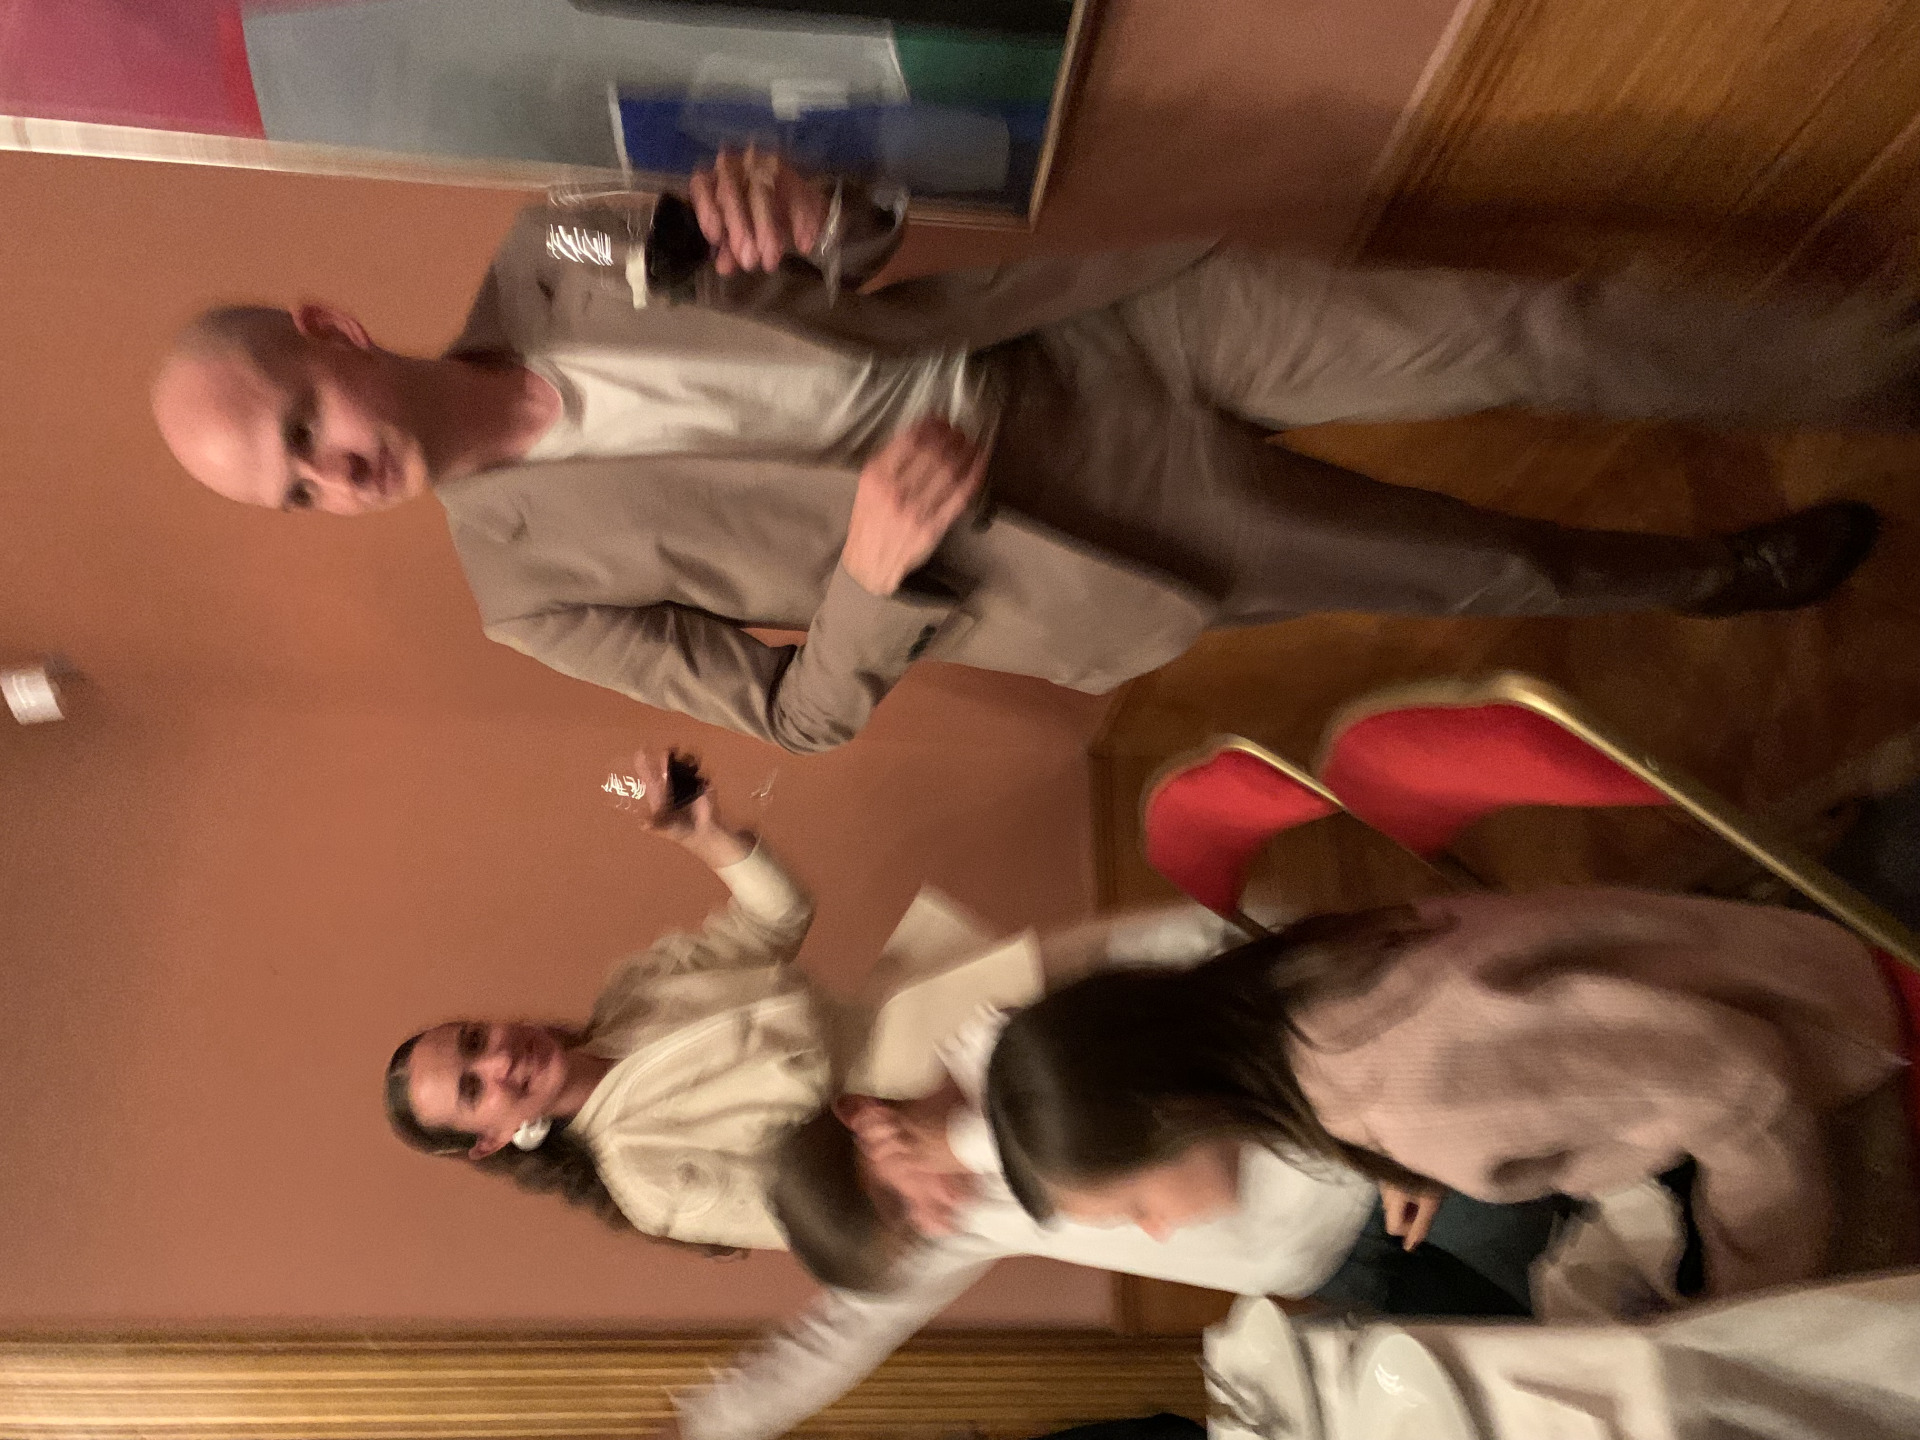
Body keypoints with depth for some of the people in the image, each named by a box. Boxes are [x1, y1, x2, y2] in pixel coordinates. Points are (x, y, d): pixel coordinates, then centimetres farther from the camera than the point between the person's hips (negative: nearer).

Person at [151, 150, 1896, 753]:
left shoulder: (544, 251, -1)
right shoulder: (534, 581, -6)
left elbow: (871, 239, 3)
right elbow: (797, 708, -2)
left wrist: (801, 208, -23)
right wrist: (872, 566, -23)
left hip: (1098, 333, 3)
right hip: (1071, 553, -2)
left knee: (1520, 335, -4)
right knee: (1494, 570, 5)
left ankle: (1879, 358, 19)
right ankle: (1721, 575, 34)